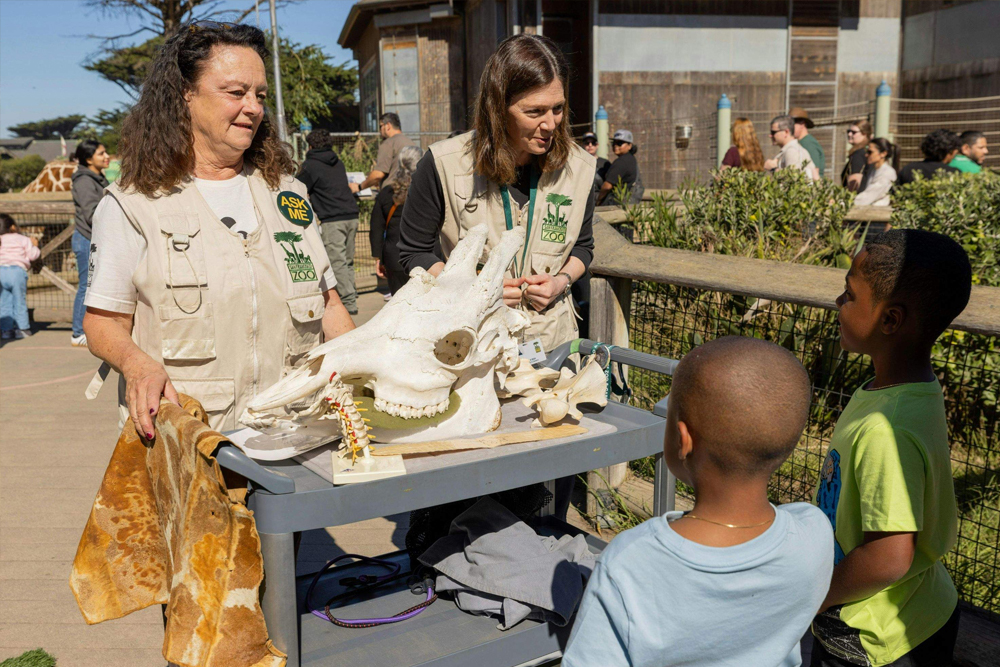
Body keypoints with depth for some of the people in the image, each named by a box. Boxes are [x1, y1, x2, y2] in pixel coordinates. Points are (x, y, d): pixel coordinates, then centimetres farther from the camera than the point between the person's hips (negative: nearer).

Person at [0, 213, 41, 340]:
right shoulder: (22, 239, 7)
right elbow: (33, 255, 5)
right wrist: (34, 245, 25)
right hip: (17, 270, -3)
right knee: (20, 301, 5)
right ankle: (22, 328, 7)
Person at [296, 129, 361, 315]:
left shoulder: (310, 165, 0)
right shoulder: (338, 163, 20)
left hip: (332, 220, -7)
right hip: (352, 216, 7)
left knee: (337, 262, -6)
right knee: (348, 261, 14)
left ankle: (348, 302, -10)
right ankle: (351, 296, 16)